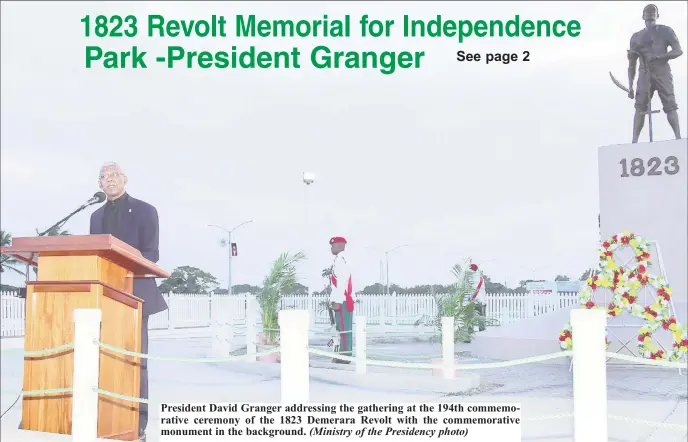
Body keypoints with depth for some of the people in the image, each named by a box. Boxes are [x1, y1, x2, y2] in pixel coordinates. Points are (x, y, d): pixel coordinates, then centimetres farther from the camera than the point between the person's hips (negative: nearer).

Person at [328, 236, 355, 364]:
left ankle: (345, 356, -7)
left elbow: (342, 282, -19)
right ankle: (344, 355, 15)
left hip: (342, 301, -10)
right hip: (345, 300, 10)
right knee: (344, 329, 11)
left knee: (344, 329, -8)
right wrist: (334, 300, 20)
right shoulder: (341, 260, 17)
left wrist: (337, 301, -20)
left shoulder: (340, 260, -13)